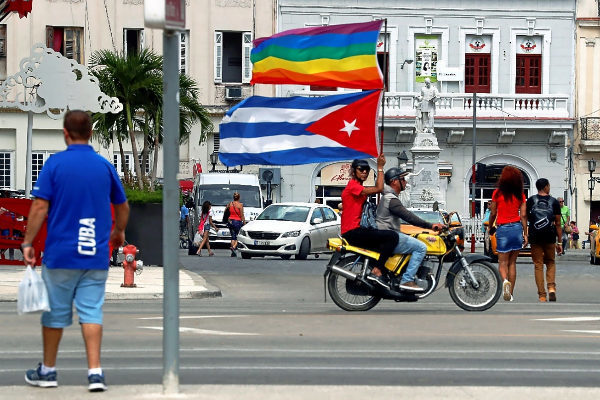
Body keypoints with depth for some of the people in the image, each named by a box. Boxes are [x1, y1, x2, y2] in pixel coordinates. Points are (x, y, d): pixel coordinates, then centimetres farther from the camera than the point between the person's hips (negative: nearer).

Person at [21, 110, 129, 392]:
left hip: (60, 254, -2)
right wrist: (118, 232, 35)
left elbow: (40, 206, -11)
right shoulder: (105, 166, 4)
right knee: (91, 312, 3)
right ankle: (95, 372, -6)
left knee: (55, 312, 9)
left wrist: (28, 243, -4)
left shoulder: (55, 163, -6)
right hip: (96, 255, 2)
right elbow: (122, 206, 17)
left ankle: (47, 371, 21)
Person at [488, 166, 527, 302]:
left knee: (503, 261, 0)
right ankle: (511, 293, 10)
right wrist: (525, 234, 7)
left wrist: (490, 227, 19)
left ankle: (505, 280, -31)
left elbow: (493, 213, 2)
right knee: (512, 262, 10)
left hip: (503, 229, -3)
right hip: (517, 228, 3)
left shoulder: (497, 193, -4)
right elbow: (523, 215, 2)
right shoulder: (520, 195, 3)